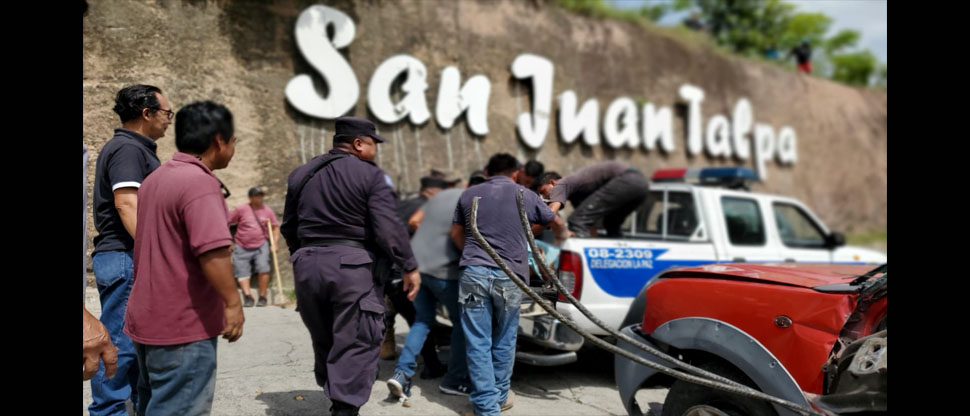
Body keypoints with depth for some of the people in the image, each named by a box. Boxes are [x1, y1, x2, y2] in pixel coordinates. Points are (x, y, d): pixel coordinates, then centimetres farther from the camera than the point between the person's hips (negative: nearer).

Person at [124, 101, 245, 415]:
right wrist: (232, 302, -21)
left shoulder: (155, 178, 13)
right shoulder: (200, 181, -19)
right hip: (183, 325, -10)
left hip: (148, 319, 10)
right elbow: (212, 250, -29)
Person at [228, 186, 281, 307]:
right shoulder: (241, 209, -3)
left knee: (263, 268, -16)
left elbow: (275, 227, 12)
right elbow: (227, 223, 3)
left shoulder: (268, 211, 3)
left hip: (261, 245, 0)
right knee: (242, 272, -7)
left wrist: (275, 242, -2)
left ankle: (262, 297, -5)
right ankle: (248, 296, -7)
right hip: (242, 247, 0)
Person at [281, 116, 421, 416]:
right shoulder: (371, 176, -6)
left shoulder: (301, 175, 14)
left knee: (323, 341, 19)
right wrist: (409, 266, -9)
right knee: (355, 344, -1)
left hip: (307, 264, 6)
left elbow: (288, 227, 19)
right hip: (352, 265, -6)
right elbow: (389, 228, -15)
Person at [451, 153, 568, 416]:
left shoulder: (469, 195, 13)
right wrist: (563, 236, 47)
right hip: (509, 277, 0)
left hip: (473, 273, 1)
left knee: (478, 343, 4)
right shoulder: (525, 196, 10)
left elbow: (456, 234, 22)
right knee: (504, 342, 15)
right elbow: (556, 223, 25)